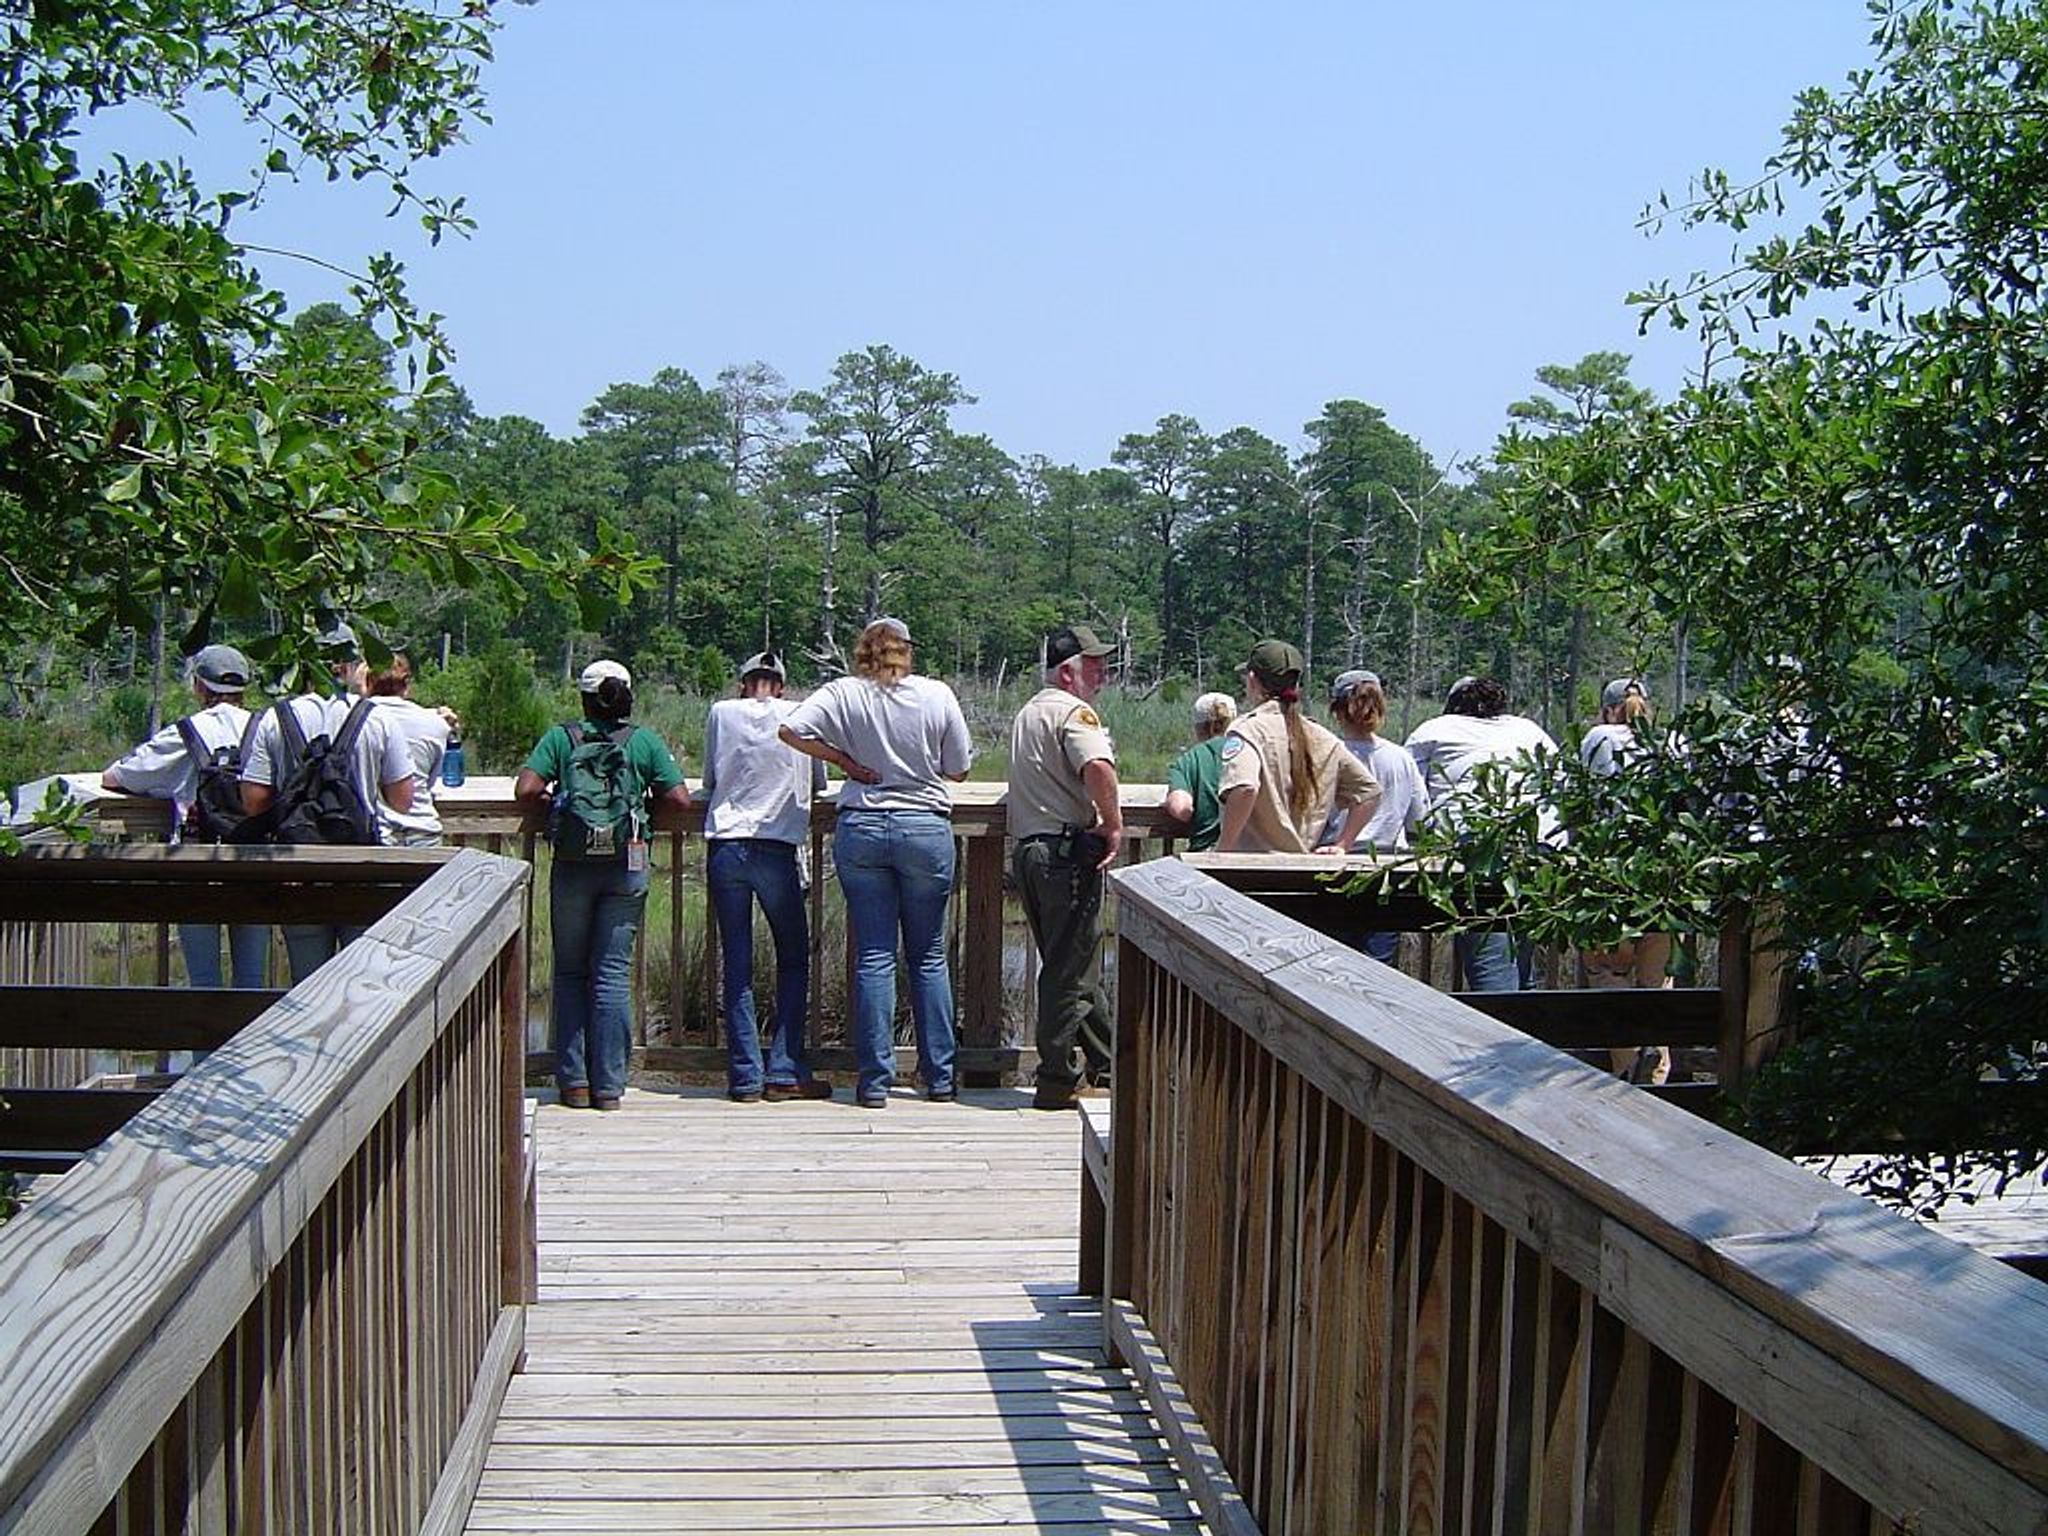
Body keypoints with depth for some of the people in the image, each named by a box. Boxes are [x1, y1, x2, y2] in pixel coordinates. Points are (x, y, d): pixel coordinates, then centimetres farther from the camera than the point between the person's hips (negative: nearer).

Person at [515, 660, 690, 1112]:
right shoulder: (644, 741, 4)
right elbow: (680, 799, 0)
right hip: (626, 866, 0)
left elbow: (525, 790, -5)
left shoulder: (561, 738, 4)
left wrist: (553, 798, 14)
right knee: (613, 973, 3)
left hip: (572, 866, 0)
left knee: (570, 972, 11)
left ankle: (573, 1080, 9)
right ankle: (608, 1084, 3)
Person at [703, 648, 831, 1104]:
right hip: (778, 849, -1)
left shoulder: (721, 712, 7)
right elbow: (818, 783, 17)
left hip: (725, 847, 1)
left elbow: (708, 780, 16)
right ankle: (785, 1073, 6)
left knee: (736, 965, 5)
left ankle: (746, 1078, 5)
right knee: (793, 960, 10)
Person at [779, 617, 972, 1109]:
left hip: (861, 829, 0)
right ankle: (939, 1077, 14)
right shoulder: (937, 695, -2)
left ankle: (875, 1081, 4)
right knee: (928, 957, 10)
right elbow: (958, 769, 2)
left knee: (873, 956, 4)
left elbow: (791, 728, -12)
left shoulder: (843, 694, -2)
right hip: (926, 829, 0)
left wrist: (843, 759, -1)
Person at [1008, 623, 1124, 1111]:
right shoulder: (1073, 711, -10)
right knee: (1072, 970, -3)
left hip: (1026, 848, 10)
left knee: (1070, 964, 15)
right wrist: (1114, 826, -17)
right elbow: (1099, 768, -29)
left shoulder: (1027, 712, 22)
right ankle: (1059, 1082, 1)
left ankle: (1104, 1067, 25)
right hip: (1068, 852, -10)